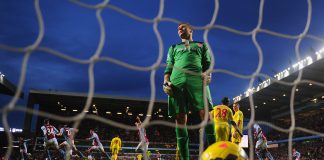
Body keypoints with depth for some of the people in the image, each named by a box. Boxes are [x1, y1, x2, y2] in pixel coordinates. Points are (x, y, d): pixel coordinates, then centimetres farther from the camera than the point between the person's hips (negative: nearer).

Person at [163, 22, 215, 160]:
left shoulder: (201, 45, 28)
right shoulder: (174, 48, 32)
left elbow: (208, 63, 17)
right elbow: (168, 67, 22)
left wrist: (207, 74, -6)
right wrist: (166, 83, 3)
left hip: (197, 79, -1)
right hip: (176, 81, 2)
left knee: (205, 113, -17)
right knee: (180, 118, -8)